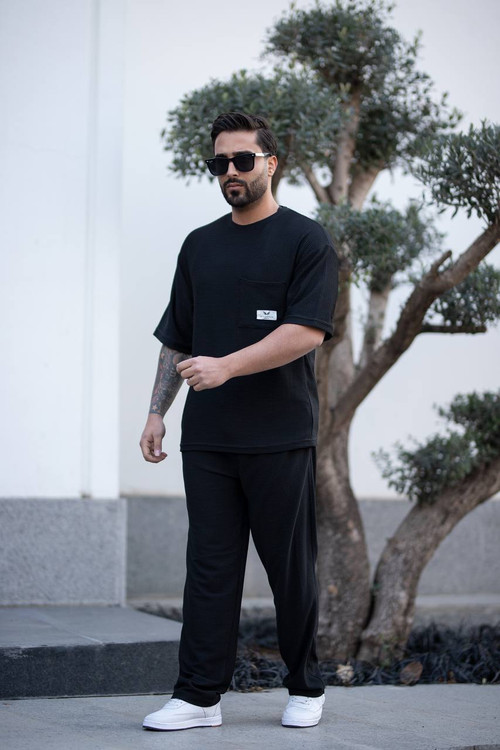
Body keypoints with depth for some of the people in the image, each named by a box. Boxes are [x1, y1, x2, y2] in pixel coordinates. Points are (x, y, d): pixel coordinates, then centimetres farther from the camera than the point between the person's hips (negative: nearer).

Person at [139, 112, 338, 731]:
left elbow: (308, 331, -13)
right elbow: (177, 339, 19)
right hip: (207, 437, 4)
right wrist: (157, 411, 9)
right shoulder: (199, 245, 16)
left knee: (291, 567, 4)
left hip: (281, 438, -4)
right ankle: (199, 696, 7)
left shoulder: (305, 240, -1)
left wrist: (226, 366, -22)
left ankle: (305, 687, 19)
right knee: (209, 565, 3)